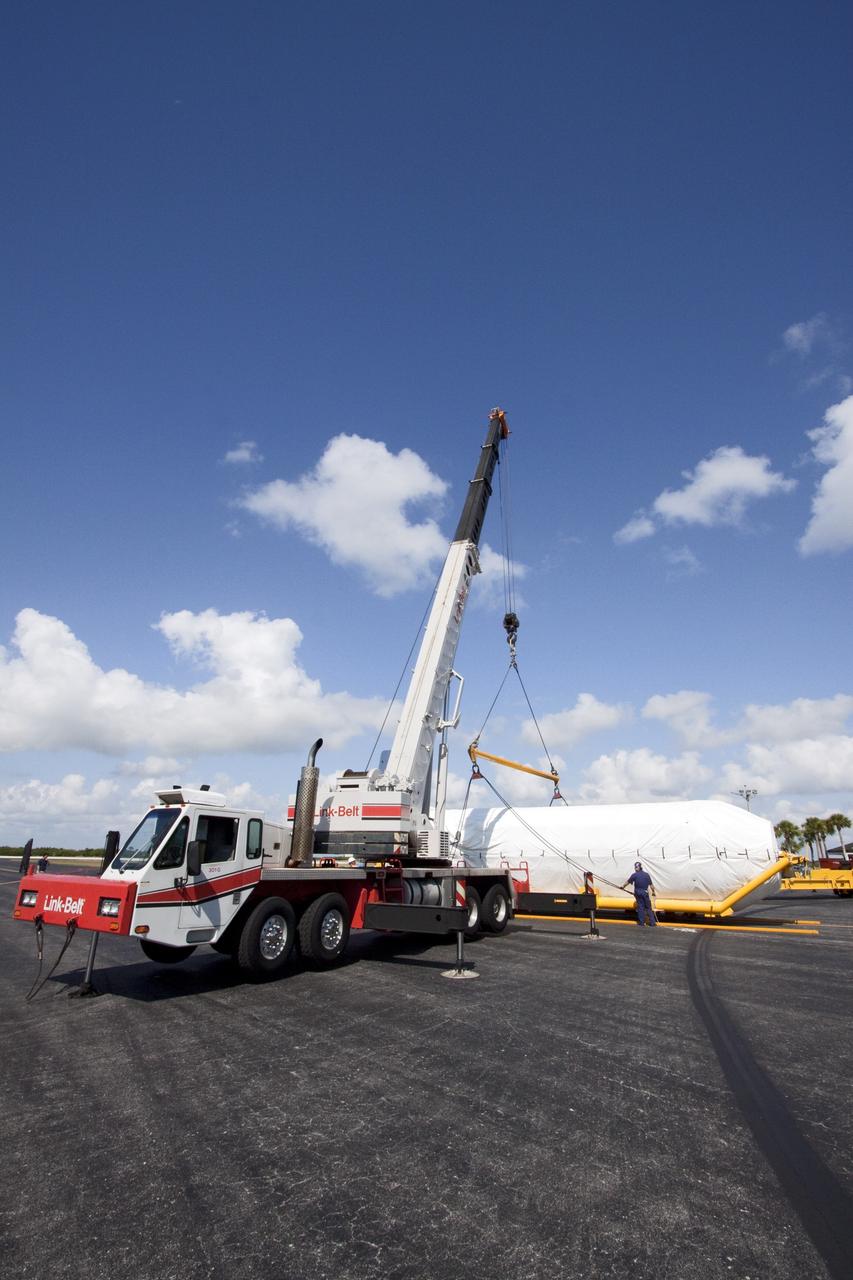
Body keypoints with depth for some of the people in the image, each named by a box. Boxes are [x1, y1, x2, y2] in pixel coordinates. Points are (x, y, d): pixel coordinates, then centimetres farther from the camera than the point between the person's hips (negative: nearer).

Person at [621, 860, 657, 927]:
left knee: (640, 907, 7)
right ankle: (652, 922, 7)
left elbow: (627, 882, 5)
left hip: (638, 893, 0)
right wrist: (653, 891, 14)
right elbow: (651, 885, 0)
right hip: (645, 893, 0)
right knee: (648, 907, 8)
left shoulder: (634, 875, -4)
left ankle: (641, 922, 10)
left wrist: (623, 887, 21)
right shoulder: (646, 874, -2)